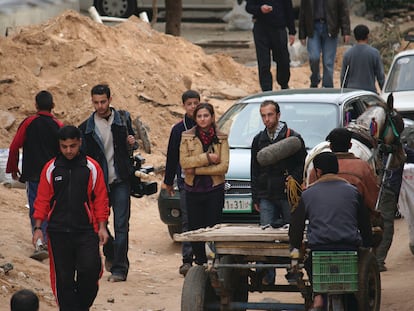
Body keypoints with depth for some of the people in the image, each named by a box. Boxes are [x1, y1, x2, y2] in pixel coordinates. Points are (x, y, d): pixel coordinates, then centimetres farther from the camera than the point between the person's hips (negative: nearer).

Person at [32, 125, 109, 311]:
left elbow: (101, 200, 5)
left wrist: (102, 227, 0)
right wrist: (38, 228, 3)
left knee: (90, 269, -14)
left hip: (86, 231, -1)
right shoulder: (51, 169, 5)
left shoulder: (91, 168, 2)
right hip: (58, 231, 1)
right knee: (63, 277, 3)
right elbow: (42, 201, 9)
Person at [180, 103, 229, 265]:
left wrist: (196, 169, -11)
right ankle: (200, 263, 14)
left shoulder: (221, 138, 3)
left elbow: (223, 166, -7)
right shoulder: (187, 136, 5)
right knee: (195, 229, 3)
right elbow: (184, 162, -6)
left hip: (214, 190, -1)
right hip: (193, 189, 2)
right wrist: (207, 158, -14)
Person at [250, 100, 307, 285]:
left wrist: (294, 179, -17)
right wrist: (255, 198, 15)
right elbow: (254, 171, 19)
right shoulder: (259, 140, 14)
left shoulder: (293, 138, 0)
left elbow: (302, 165, 1)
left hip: (288, 196, -3)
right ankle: (267, 276, -5)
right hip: (266, 196, 3)